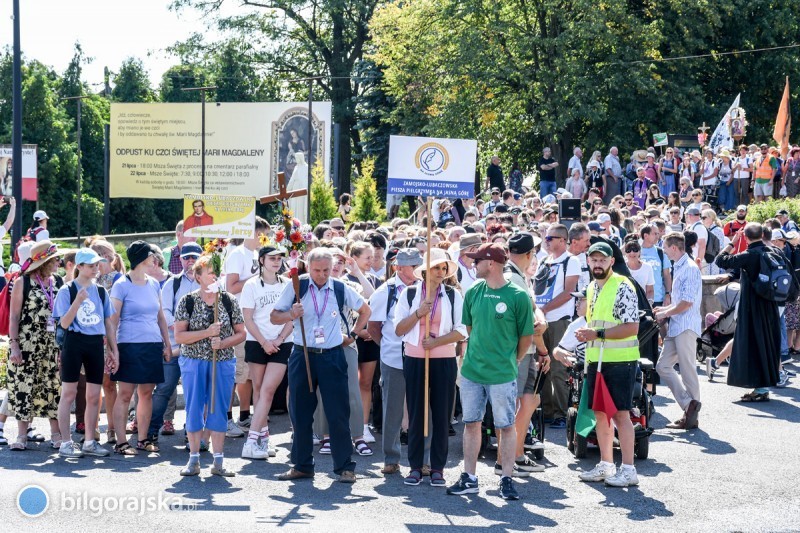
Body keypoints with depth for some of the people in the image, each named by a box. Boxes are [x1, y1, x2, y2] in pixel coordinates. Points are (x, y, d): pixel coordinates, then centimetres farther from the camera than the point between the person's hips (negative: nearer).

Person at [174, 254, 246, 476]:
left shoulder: (229, 301, 2)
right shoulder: (187, 302, -2)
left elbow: (240, 333, 5)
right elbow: (179, 336, -8)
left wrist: (223, 343, -14)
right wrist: (206, 333, -19)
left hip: (223, 363, 1)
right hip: (193, 363, -1)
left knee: (219, 411, 4)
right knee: (194, 410, 4)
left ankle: (218, 462, 11)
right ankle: (194, 460, 14)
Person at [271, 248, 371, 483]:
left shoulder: (341, 289, 2)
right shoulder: (296, 287, -1)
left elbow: (365, 310, 19)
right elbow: (274, 317, 3)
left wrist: (353, 335, 11)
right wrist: (291, 315, -16)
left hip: (332, 357, -1)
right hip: (302, 356, 1)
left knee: (338, 413, -2)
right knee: (300, 413, 6)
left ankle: (345, 467, 7)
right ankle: (302, 466, 18)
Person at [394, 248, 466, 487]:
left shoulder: (453, 295, 3)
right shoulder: (410, 294, 4)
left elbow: (461, 331, -2)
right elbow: (399, 329, 1)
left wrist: (436, 341, -13)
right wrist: (418, 313, -12)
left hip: (444, 361, 0)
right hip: (415, 360, 0)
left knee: (442, 415, 2)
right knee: (416, 414, 3)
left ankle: (438, 468, 9)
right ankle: (415, 467, 10)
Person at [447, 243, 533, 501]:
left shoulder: (518, 296, -10)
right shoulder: (473, 292, 4)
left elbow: (526, 337, -2)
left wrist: (510, 361, 7)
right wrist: (478, 355, 13)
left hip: (502, 375, -5)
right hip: (472, 371, 5)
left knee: (506, 426, 4)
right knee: (471, 423, 10)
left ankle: (506, 479, 12)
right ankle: (469, 478, 18)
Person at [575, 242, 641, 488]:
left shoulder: (623, 287, -11)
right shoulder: (591, 288, 15)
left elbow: (632, 327, -17)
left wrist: (598, 334, -21)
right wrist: (585, 334, 5)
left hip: (619, 360, -8)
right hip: (596, 359, 8)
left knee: (620, 414, -6)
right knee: (600, 412, 11)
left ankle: (628, 469, -1)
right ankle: (606, 465, 20)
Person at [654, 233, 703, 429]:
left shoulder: (690, 269, -13)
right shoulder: (678, 268, 17)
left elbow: (686, 303, -18)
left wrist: (665, 314, -8)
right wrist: (664, 309, 15)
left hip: (686, 327, -10)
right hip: (676, 327, 10)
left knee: (687, 369, -6)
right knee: (663, 366, 6)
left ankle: (692, 415, -1)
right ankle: (688, 405, 5)